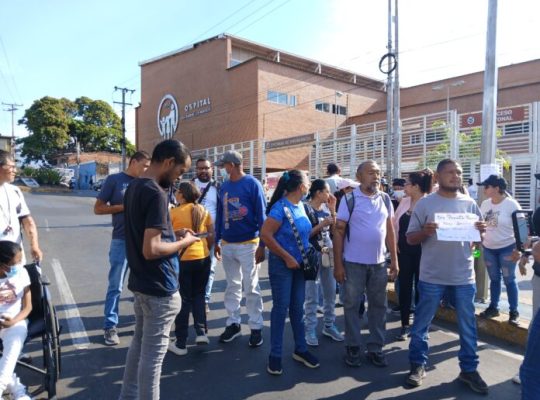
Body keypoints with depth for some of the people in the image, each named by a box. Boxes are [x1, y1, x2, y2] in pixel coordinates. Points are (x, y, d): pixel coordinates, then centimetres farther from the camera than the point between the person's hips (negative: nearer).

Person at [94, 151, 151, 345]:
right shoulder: (114, 180, -2)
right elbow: (98, 208, -2)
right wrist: (125, 206, -13)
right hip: (122, 241, -4)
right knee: (115, 286, 4)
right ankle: (110, 326, 17)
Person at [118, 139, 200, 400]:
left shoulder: (134, 186, 7)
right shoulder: (156, 194, -23)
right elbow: (151, 250, -28)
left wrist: (173, 235, 8)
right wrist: (183, 242, -13)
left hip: (140, 281, 10)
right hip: (158, 287, -10)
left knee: (139, 342, 23)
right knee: (153, 352, 6)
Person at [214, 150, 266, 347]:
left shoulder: (253, 184, -9)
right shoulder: (224, 187, 8)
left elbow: (261, 216, -10)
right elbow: (220, 215, 14)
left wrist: (262, 245, -12)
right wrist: (217, 241, 13)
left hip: (248, 244, -5)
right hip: (227, 245, 5)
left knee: (251, 288, 2)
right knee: (232, 286, 13)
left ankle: (256, 327, 15)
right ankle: (233, 323, 25)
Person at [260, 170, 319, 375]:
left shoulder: (301, 205, 6)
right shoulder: (281, 207, -18)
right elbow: (265, 234, -23)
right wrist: (287, 258, -19)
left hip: (299, 264, 7)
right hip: (282, 264, -7)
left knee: (298, 308, 15)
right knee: (281, 308, 2)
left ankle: (300, 349, 29)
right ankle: (275, 354, 17)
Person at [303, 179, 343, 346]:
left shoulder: (326, 207, 8)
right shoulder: (305, 208, -10)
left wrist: (332, 209, 0)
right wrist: (322, 224, -17)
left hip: (328, 253, 7)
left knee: (331, 293, 14)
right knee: (312, 296, 0)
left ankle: (329, 326, 28)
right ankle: (310, 330, 12)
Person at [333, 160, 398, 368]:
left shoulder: (385, 199, 5)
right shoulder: (349, 199, -8)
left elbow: (390, 230, 10)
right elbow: (338, 232, -8)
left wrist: (394, 259, 6)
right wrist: (338, 264, -11)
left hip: (379, 263, 4)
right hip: (353, 263, -4)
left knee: (378, 306, 12)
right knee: (351, 305, 8)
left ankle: (375, 347, 27)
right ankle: (352, 347, 23)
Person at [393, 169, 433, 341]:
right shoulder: (405, 201, 5)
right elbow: (395, 222, 10)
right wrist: (395, 242, 3)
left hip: (421, 251, -5)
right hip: (404, 250, 5)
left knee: (420, 288, 8)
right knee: (404, 287, 8)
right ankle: (405, 325, 20)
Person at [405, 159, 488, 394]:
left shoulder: (470, 204, 6)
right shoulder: (425, 204, -3)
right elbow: (410, 239, -3)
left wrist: (481, 231, -10)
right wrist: (425, 231, -22)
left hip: (464, 276, 3)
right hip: (432, 276, -2)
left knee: (468, 324, 13)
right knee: (421, 323, 7)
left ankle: (469, 369, 30)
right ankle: (418, 365, 25)